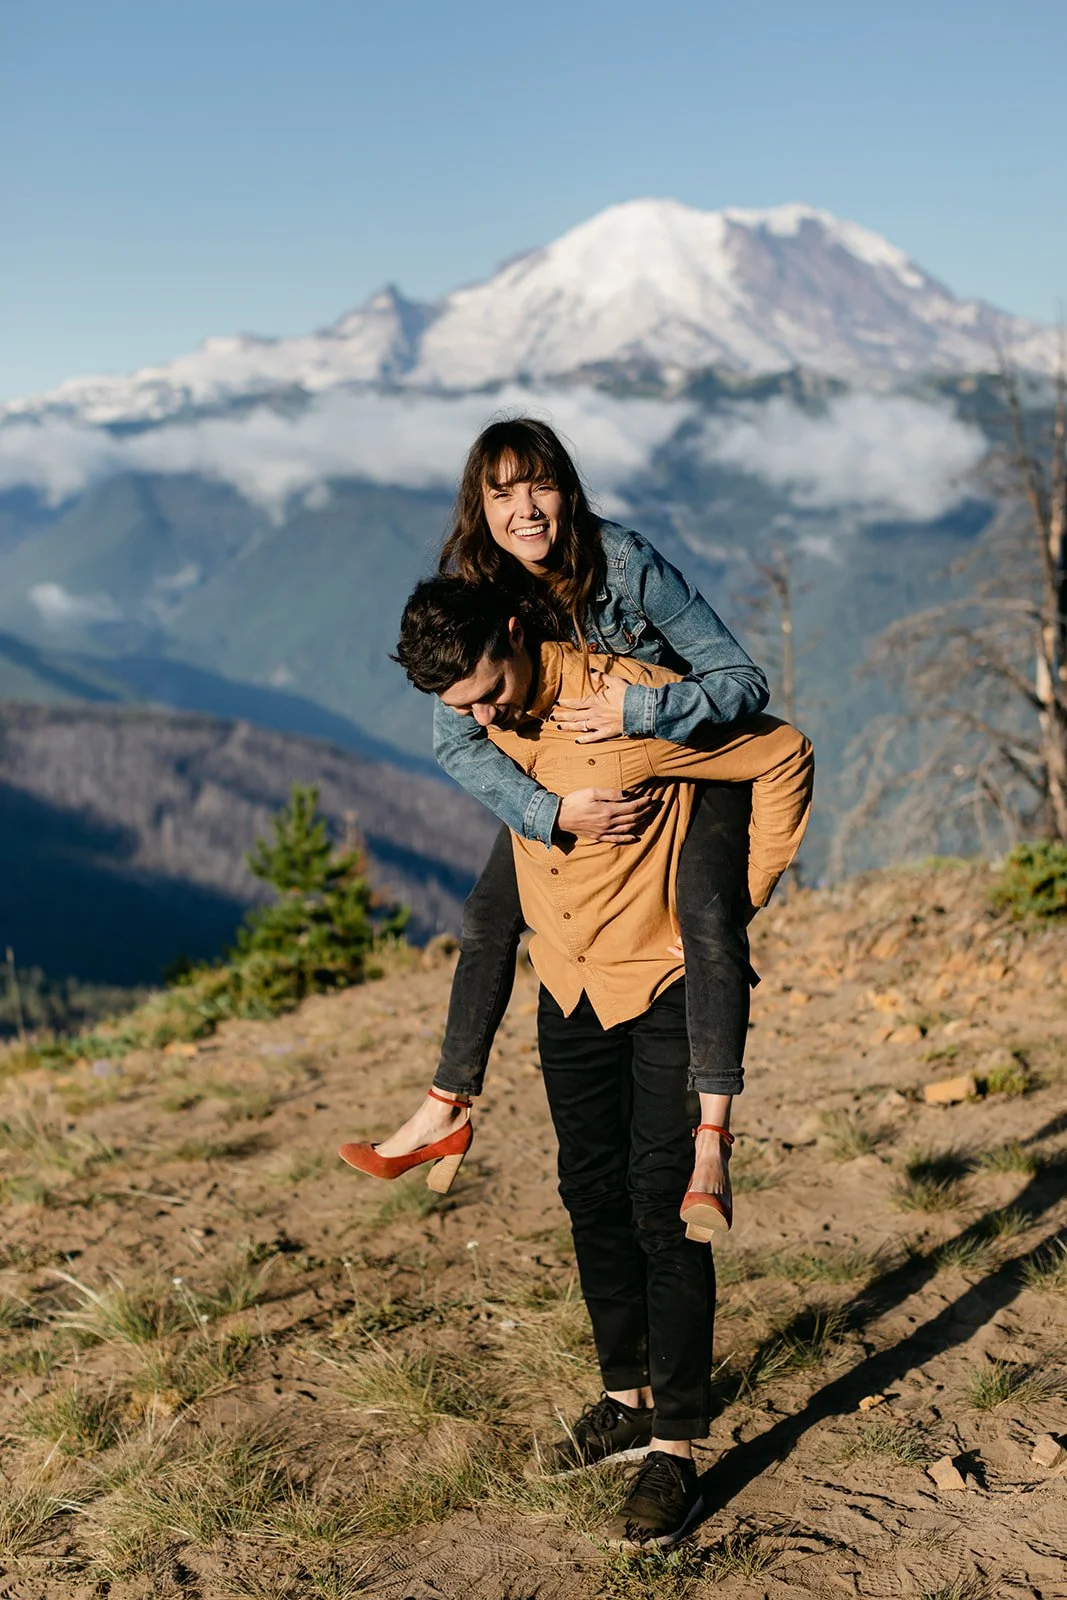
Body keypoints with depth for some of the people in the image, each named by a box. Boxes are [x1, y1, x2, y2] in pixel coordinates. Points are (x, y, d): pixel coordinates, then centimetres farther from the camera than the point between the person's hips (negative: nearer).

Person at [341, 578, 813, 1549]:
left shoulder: (634, 703, -26)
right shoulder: (483, 718, -6)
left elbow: (784, 758, -15)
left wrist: (746, 892, -8)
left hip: (666, 980, -6)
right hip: (570, 986, 6)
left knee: (665, 1211, -7)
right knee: (593, 1196, 12)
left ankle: (677, 1450, 0)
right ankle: (630, 1399, 27)